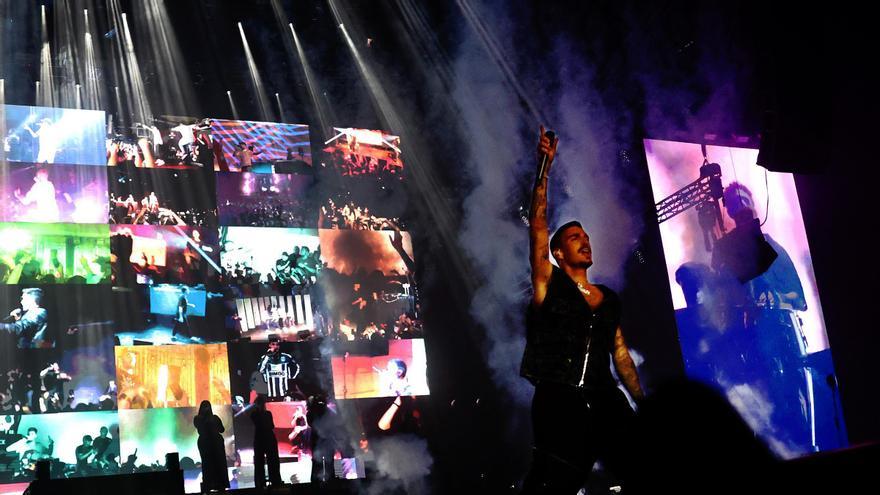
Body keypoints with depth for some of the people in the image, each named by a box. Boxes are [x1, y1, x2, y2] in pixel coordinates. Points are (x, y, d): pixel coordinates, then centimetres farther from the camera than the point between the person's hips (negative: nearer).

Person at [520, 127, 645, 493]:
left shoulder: (609, 299, 19)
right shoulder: (548, 284, 6)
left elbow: (621, 354, 19)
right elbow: (537, 225, -5)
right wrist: (543, 170, -10)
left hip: (607, 404, 5)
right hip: (559, 404, -4)